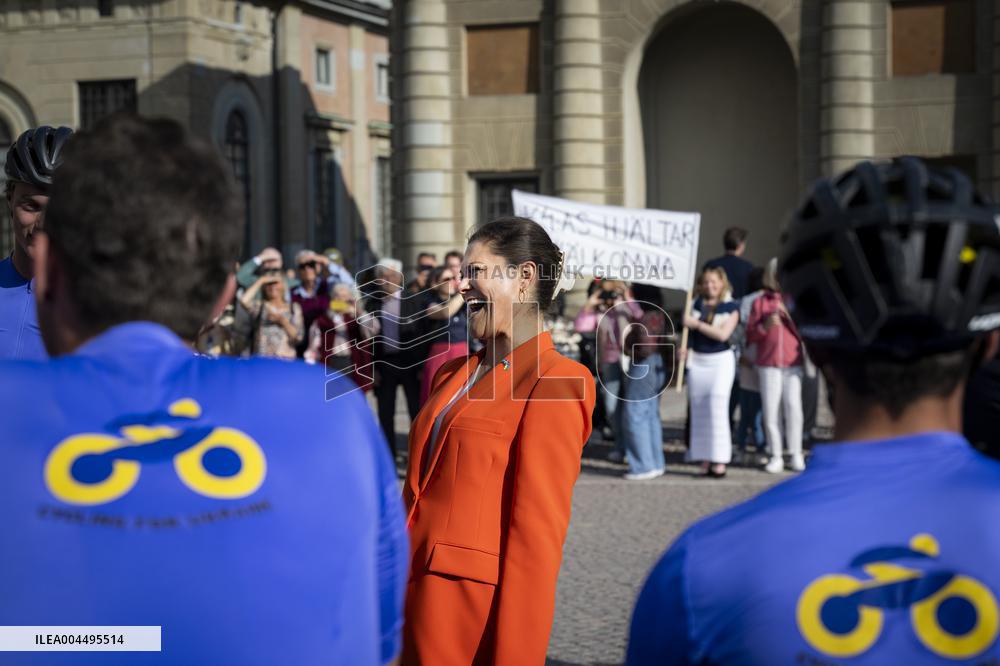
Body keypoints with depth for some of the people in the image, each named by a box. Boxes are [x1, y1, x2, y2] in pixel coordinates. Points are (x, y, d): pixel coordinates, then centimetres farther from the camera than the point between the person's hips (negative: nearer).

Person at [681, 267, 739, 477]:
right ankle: (705, 458, 7)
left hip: (721, 360, -4)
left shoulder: (731, 307, -2)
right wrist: (685, 348, -3)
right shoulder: (695, 304, 10)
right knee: (699, 409, 2)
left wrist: (697, 324, -16)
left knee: (717, 406, -11)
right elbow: (689, 329, 15)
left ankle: (719, 460, -10)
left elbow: (723, 334, -14)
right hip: (697, 360, 4)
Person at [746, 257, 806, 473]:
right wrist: (766, 325, -11)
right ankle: (775, 457, 4)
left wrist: (790, 316, -9)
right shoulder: (760, 302, 9)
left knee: (793, 407, -10)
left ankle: (796, 455, -2)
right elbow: (750, 335, 6)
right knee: (770, 410, -3)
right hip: (768, 364, 1)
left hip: (793, 363, 0)